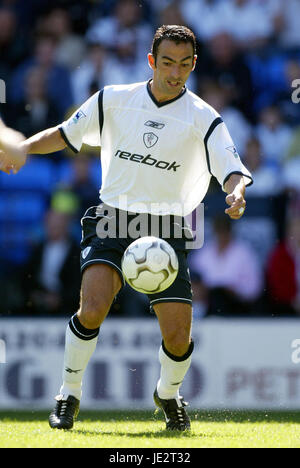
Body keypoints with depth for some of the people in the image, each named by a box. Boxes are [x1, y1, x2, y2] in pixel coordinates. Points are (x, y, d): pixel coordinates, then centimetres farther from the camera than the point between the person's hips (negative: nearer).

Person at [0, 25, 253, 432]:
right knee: (92, 308, -25)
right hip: (112, 218, 0)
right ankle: (68, 396, -4)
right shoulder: (114, 100, 2)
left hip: (166, 230, 0)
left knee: (178, 338, -9)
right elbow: (65, 134, 15)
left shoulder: (203, 119, -3)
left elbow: (234, 172, -11)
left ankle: (168, 394, 26)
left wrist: (237, 192, -34)